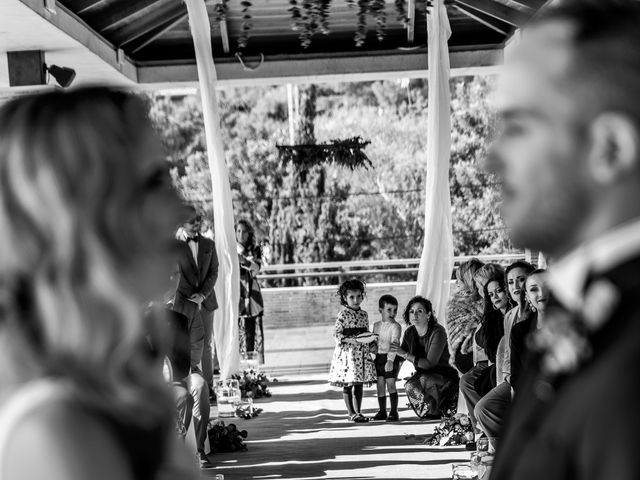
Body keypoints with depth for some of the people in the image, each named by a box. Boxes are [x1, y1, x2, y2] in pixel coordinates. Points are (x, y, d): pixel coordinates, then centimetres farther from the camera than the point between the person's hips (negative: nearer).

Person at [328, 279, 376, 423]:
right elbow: (336, 333, -9)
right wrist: (350, 340, -21)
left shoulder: (364, 314, 10)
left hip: (362, 352, 5)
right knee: (347, 384, 0)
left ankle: (357, 412, 16)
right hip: (347, 352, -5)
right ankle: (351, 413, 6)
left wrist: (370, 342, 1)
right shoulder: (343, 314, -7)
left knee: (359, 384, 8)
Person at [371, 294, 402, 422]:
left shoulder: (395, 326, -9)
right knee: (380, 384, 8)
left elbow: (395, 344, -19)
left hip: (391, 359, -6)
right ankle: (382, 411, 18)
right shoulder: (376, 325, 11)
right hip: (378, 357, 6)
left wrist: (390, 360, -29)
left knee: (391, 384, -9)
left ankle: (394, 411, -3)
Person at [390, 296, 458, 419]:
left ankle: (434, 412, -9)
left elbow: (430, 363, -24)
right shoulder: (409, 333, 1)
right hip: (422, 375, 5)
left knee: (424, 379, -36)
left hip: (444, 376, -5)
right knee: (409, 386, -27)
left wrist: (405, 354, -27)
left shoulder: (438, 332, -18)